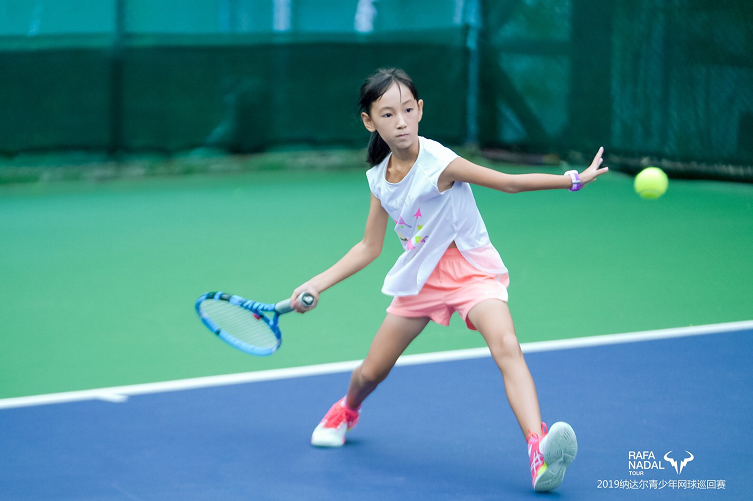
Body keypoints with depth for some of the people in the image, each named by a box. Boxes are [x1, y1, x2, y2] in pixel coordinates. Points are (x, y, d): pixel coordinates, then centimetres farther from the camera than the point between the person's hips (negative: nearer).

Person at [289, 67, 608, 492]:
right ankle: (346, 412, 48)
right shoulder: (379, 178, -2)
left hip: (472, 269, -5)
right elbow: (369, 248, 8)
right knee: (371, 372, 11)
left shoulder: (438, 163, -19)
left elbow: (509, 182, -15)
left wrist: (573, 179, -23)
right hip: (421, 276, 5)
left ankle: (539, 451, -47)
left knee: (506, 346, -32)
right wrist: (318, 283, 3)